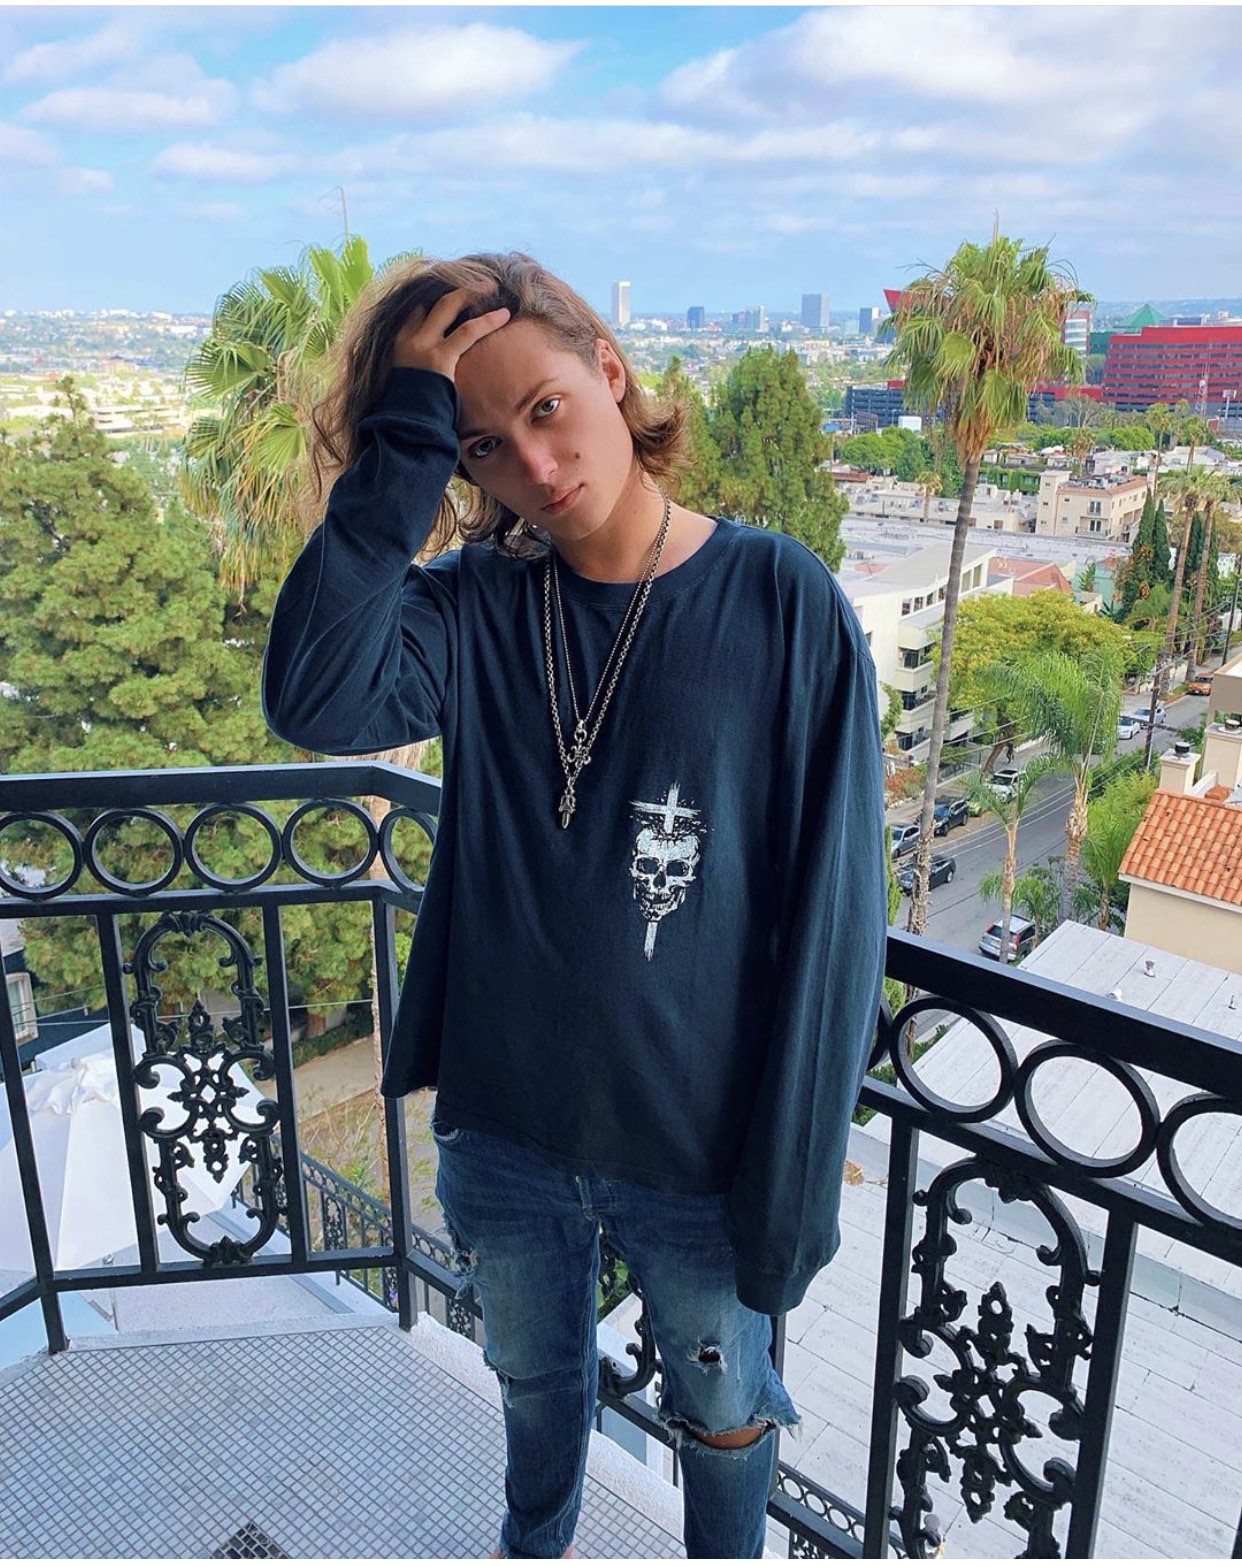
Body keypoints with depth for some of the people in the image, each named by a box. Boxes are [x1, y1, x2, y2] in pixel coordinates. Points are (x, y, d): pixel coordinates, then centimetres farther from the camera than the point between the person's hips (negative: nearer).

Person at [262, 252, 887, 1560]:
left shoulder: (781, 603, -15)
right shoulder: (476, 607, -7)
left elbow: (831, 911, -13)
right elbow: (315, 700, -27)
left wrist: (793, 1185, -11)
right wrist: (408, 435, -25)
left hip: (700, 1155, -2)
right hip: (502, 1132, 3)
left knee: (721, 1415, 23)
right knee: (534, 1382, 29)